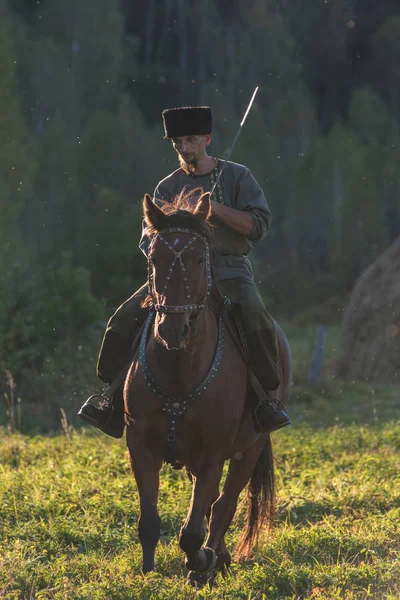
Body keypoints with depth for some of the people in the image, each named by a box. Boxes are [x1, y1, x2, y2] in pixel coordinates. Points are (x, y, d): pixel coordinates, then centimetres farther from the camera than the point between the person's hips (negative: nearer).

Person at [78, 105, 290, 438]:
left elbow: (259, 225, -5)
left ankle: (269, 399, -26)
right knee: (124, 320, -15)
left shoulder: (237, 176, 5)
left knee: (257, 319, -35)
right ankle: (115, 405, -8)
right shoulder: (167, 187, 13)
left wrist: (212, 207, -14)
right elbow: (149, 239, 13)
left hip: (229, 268, -3)